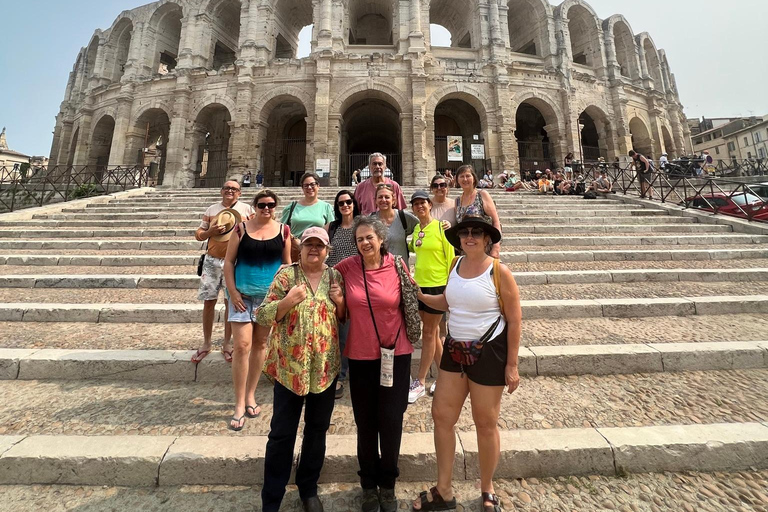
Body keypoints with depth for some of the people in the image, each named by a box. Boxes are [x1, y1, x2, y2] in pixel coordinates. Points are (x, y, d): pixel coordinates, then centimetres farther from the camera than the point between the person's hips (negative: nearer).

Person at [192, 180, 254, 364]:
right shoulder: (212, 209, 9)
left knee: (231, 303, 6)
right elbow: (198, 234, 11)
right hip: (212, 261, 2)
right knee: (208, 302, 6)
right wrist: (210, 231, -10)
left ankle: (227, 343, 21)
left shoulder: (246, 208, 3)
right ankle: (206, 343, 23)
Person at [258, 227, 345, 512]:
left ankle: (309, 489, 41)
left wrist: (340, 301, -10)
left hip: (325, 366, 3)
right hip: (289, 366, -2)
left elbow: (344, 318, 10)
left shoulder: (335, 276, 3)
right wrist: (288, 301, -22)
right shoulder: (286, 274, -5)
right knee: (281, 433, 10)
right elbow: (263, 316, -6)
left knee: (317, 430, 18)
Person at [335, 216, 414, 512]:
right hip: (361, 356, 1)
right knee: (365, 422, 14)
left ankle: (388, 484, 36)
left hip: (396, 354, 0)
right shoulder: (347, 267, -6)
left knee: (391, 421, 10)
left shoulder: (397, 266, -7)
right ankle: (369, 485, 39)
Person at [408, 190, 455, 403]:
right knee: (433, 332, 14)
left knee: (428, 333, 3)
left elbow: (450, 257, -9)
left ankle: (420, 383, 15)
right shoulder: (416, 229, 7)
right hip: (420, 284, 6)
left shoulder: (441, 227, -9)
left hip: (438, 285, -6)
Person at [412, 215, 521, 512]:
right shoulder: (456, 266, 1)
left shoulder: (499, 272, -15)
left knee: (485, 424, 13)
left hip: (488, 353, -5)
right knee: (441, 415, 11)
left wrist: (512, 365, -10)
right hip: (454, 350, 6)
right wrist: (418, 294, -1)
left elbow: (514, 320, -11)